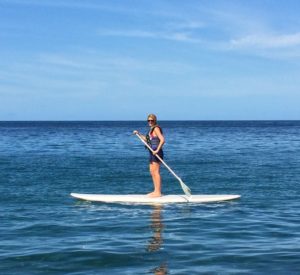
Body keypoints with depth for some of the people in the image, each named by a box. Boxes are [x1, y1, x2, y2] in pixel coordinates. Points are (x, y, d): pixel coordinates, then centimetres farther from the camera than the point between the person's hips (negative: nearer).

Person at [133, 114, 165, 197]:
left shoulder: (156, 128, -11)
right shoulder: (152, 129, 18)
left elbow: (162, 140, -22)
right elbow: (147, 139, 30)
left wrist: (157, 150, -26)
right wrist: (138, 134, 20)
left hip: (156, 153, -10)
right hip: (152, 153, 10)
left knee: (156, 172, -8)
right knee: (152, 172, 13)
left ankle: (158, 192, -5)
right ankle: (156, 191, 19)